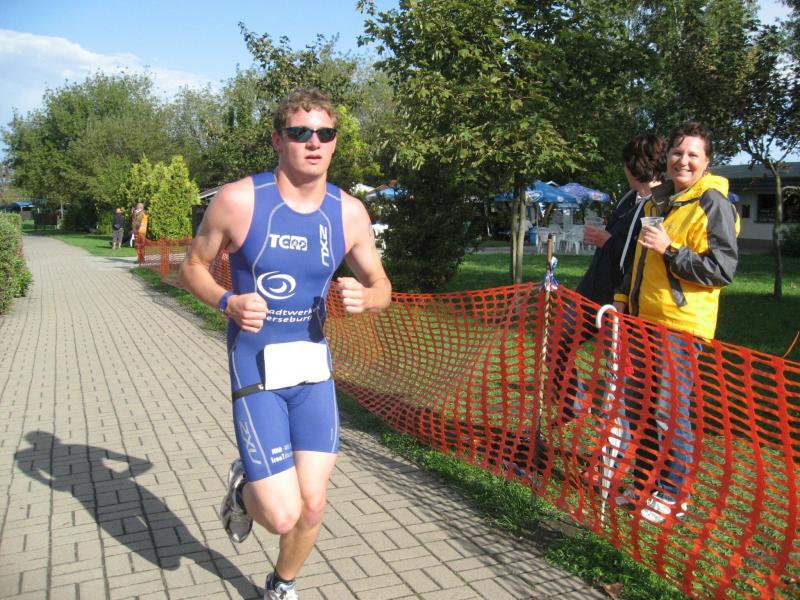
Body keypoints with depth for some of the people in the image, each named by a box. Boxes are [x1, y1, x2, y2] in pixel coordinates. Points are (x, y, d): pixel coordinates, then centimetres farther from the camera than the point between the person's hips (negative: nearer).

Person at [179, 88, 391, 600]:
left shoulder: (350, 213, -2)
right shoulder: (239, 201, -11)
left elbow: (382, 287, 9)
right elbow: (193, 267, 2)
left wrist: (364, 297, -15)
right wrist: (227, 302, -18)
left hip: (314, 367, 3)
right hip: (257, 368, -3)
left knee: (312, 508, 6)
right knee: (282, 516, -6)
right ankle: (243, 488, 31)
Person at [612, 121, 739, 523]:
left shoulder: (712, 203, -8)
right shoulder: (658, 199, 16)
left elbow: (723, 268, -14)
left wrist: (670, 250, -22)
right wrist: (624, 298, 18)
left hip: (681, 324, -8)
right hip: (644, 319, 8)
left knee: (671, 411, -2)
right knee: (637, 404, 13)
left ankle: (673, 494, 13)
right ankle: (644, 484, 28)